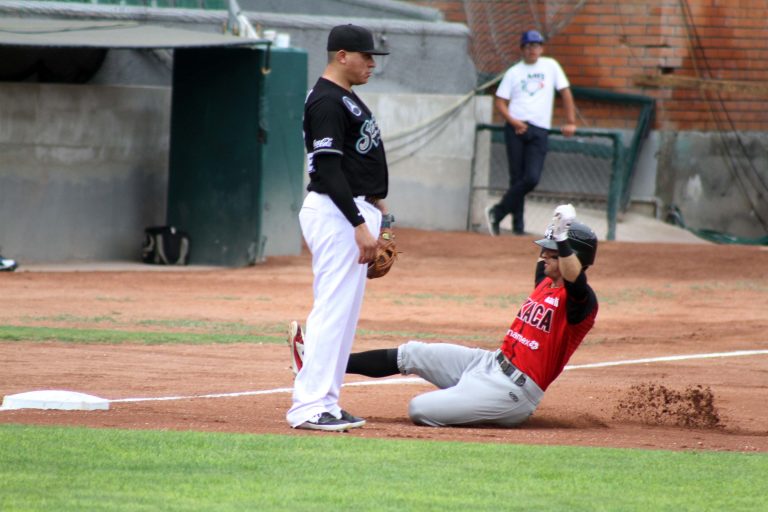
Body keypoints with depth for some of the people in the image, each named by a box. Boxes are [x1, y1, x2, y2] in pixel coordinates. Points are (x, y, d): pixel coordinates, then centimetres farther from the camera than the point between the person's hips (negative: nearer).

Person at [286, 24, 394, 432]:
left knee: (344, 310, 11)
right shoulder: (326, 102, -16)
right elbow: (329, 170, -22)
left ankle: (325, 403, 14)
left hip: (355, 212, 11)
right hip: (335, 214, -11)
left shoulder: (346, 98, 17)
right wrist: (360, 225, -25)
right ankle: (308, 407, -13)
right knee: (333, 308, -12)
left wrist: (377, 206, 19)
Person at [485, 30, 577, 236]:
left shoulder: (550, 66, 10)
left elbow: (565, 92, 11)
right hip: (516, 128, 0)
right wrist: (512, 120, -11)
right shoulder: (514, 72, 8)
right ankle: (518, 225, 5)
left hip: (539, 132, 0)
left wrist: (570, 122, 4)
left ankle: (497, 212, -2)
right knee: (517, 178, -3)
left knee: (532, 178, -14)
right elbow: (500, 101, 6)